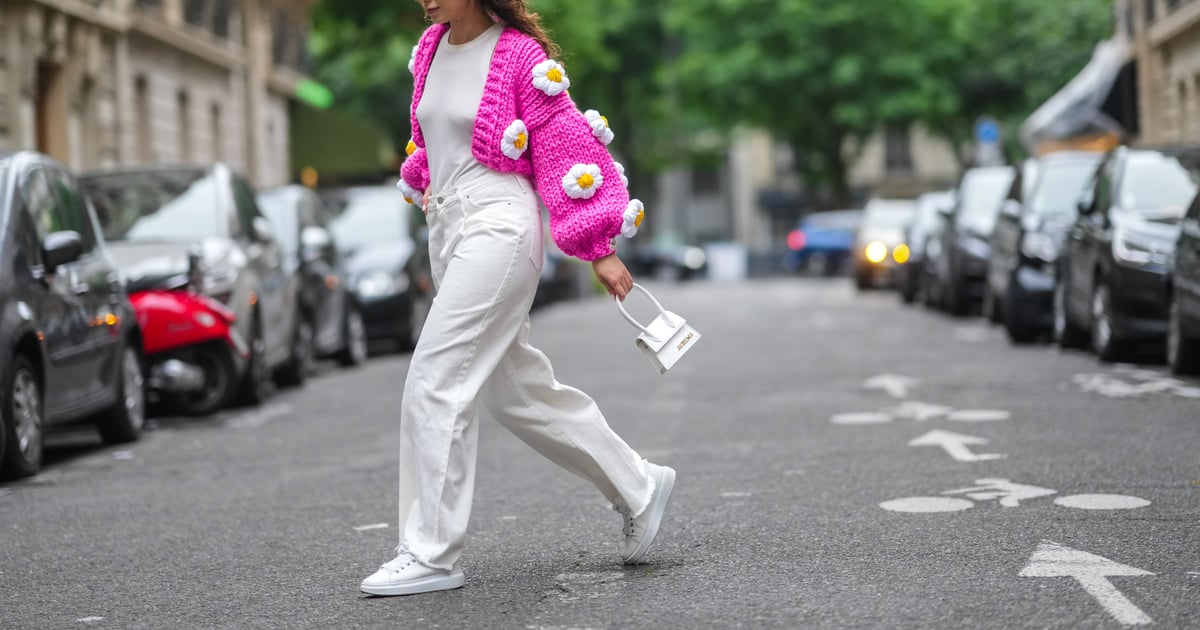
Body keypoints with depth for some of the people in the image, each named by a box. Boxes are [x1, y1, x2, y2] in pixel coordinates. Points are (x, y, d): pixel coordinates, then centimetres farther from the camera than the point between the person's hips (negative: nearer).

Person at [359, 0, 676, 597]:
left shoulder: (520, 55, -10)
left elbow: (569, 146, -9)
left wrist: (599, 249, -10)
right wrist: (426, 192, 35)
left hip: (497, 227, -8)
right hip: (446, 230, 8)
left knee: (433, 386, -12)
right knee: (517, 389, 13)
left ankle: (430, 555, -5)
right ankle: (637, 486, 27)